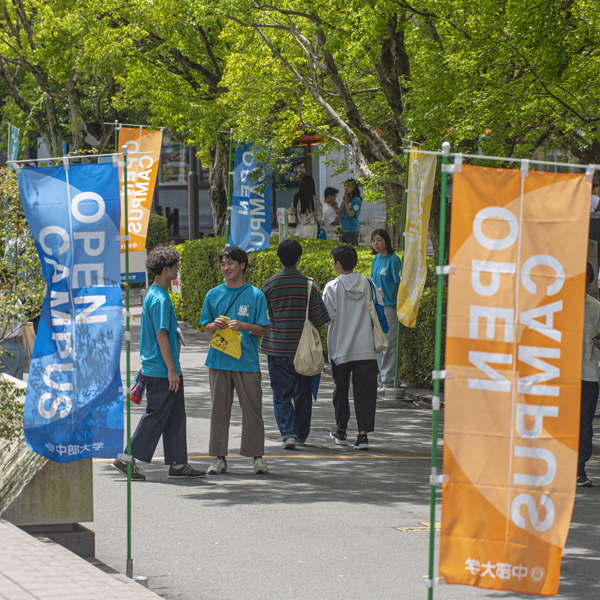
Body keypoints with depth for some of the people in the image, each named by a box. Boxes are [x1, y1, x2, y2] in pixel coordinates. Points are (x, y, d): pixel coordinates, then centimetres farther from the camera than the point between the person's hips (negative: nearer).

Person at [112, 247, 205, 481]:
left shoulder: (153, 295, 14)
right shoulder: (160, 299, -17)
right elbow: (161, 336, -20)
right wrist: (172, 369, -18)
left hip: (155, 367, 10)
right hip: (161, 371, -10)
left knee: (175, 416, 10)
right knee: (155, 416, -4)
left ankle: (178, 464, 13)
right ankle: (129, 459, 2)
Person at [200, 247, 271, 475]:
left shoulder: (255, 295, 0)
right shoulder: (213, 295, 8)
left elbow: (264, 329, 0)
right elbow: (205, 326, 14)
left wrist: (243, 326, -17)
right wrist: (214, 326, -9)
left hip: (247, 362, -3)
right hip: (219, 360, 3)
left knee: (252, 409, 0)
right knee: (219, 409, 4)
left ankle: (257, 456, 9)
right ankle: (219, 457, 10)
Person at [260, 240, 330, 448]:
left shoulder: (269, 285, -6)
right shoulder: (309, 285, -5)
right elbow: (319, 320, -3)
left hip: (277, 348, -1)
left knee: (281, 394, 4)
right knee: (302, 394, 15)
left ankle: (288, 433, -12)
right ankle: (301, 435, 23)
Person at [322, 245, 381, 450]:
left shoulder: (332, 287, -8)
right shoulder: (368, 285, 1)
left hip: (340, 348, -1)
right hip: (366, 348, 1)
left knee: (341, 389, 14)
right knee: (365, 391, 0)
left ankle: (341, 430, 26)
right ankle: (363, 433, -9)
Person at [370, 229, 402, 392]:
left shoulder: (393, 259, -10)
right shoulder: (376, 259, 12)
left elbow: (399, 283, -10)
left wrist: (399, 305, -14)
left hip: (389, 305, -8)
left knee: (388, 343, -6)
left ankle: (388, 380, -2)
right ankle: (381, 379, 18)